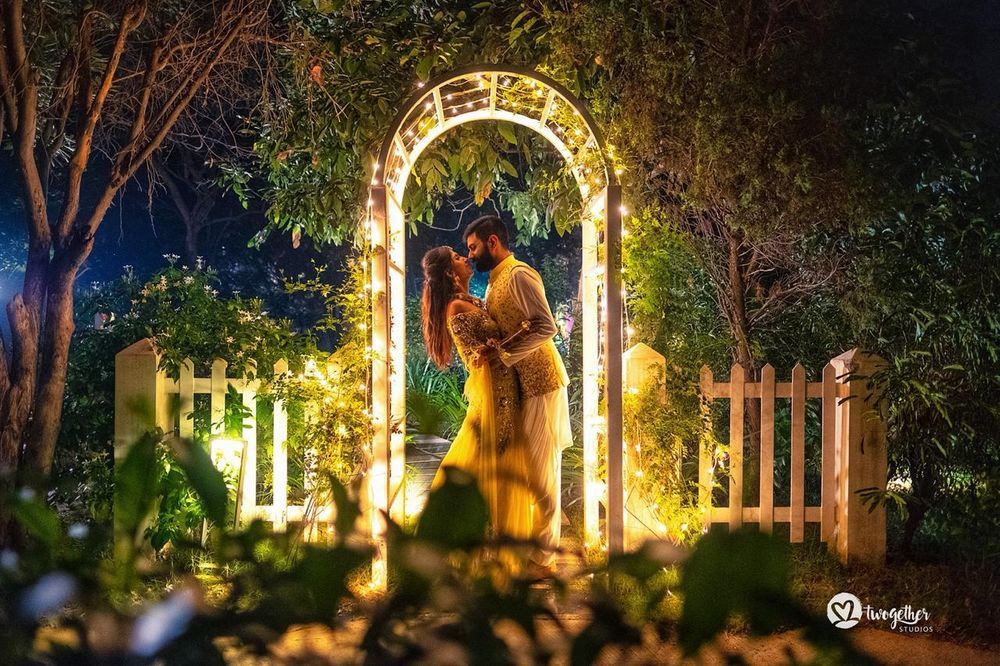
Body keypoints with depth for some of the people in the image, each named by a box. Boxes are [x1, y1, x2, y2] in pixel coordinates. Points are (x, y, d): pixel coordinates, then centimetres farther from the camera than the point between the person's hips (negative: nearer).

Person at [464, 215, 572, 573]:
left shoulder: (519, 275, -13)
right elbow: (498, 332, 13)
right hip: (519, 385, 9)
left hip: (540, 383, -9)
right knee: (522, 469, 16)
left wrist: (503, 355, -24)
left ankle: (543, 558, 3)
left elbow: (546, 326, -21)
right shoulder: (495, 282, 16)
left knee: (540, 472, -4)